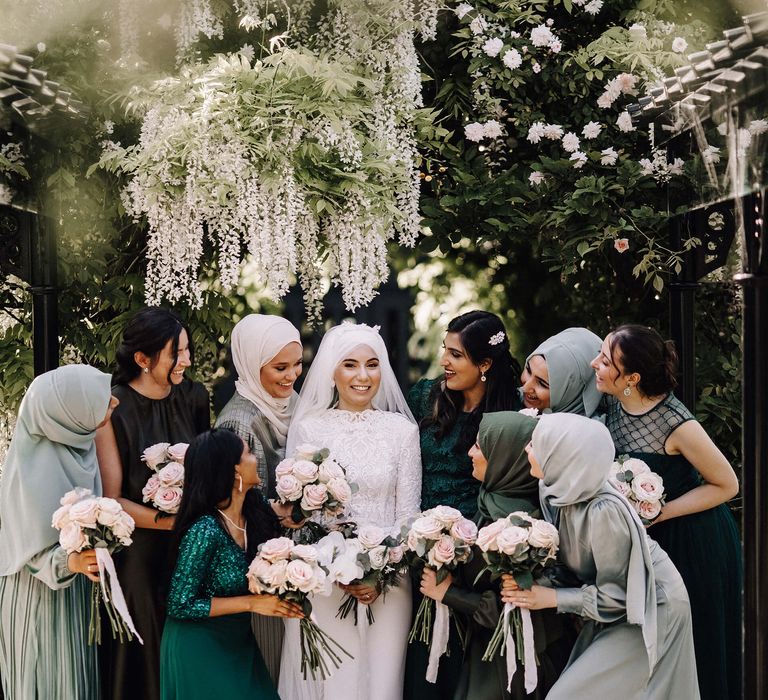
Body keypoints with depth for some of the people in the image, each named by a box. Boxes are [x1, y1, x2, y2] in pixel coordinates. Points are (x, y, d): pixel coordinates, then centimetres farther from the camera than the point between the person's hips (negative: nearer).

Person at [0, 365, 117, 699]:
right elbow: (36, 553, -23)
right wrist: (70, 562, -39)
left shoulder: (78, 442, -6)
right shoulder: (39, 471, -29)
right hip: (42, 596, -8)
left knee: (81, 671, 18)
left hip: (80, 591, 8)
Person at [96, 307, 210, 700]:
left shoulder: (194, 398, 0)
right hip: (139, 553, -4)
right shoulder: (112, 411, -14)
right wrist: (175, 521, -18)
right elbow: (111, 500, -13)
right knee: (143, 657, 7)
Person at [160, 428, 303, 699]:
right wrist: (251, 603, -21)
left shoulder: (255, 512, -7)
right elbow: (180, 605, -19)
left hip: (239, 641, 7)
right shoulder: (205, 531, -27)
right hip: (200, 648, -7)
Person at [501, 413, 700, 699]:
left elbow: (615, 595, -23)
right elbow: (564, 556, 4)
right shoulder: (553, 490, -12)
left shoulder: (603, 512, -34)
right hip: (616, 606, 7)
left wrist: (551, 597, -19)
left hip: (649, 612, -7)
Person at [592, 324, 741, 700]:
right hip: (647, 541, 6)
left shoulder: (677, 425, -27)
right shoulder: (615, 404, -8)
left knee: (696, 648, 8)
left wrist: (658, 513, -21)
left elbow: (726, 485, -17)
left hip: (693, 543, -6)